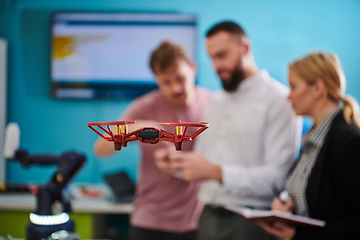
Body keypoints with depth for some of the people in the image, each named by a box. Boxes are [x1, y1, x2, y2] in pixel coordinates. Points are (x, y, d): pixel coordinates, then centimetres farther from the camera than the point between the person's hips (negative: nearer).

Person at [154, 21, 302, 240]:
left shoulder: (279, 99, -9)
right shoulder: (217, 102, 15)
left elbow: (278, 177, -18)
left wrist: (217, 172, -25)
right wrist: (178, 161, -3)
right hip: (209, 217, 6)